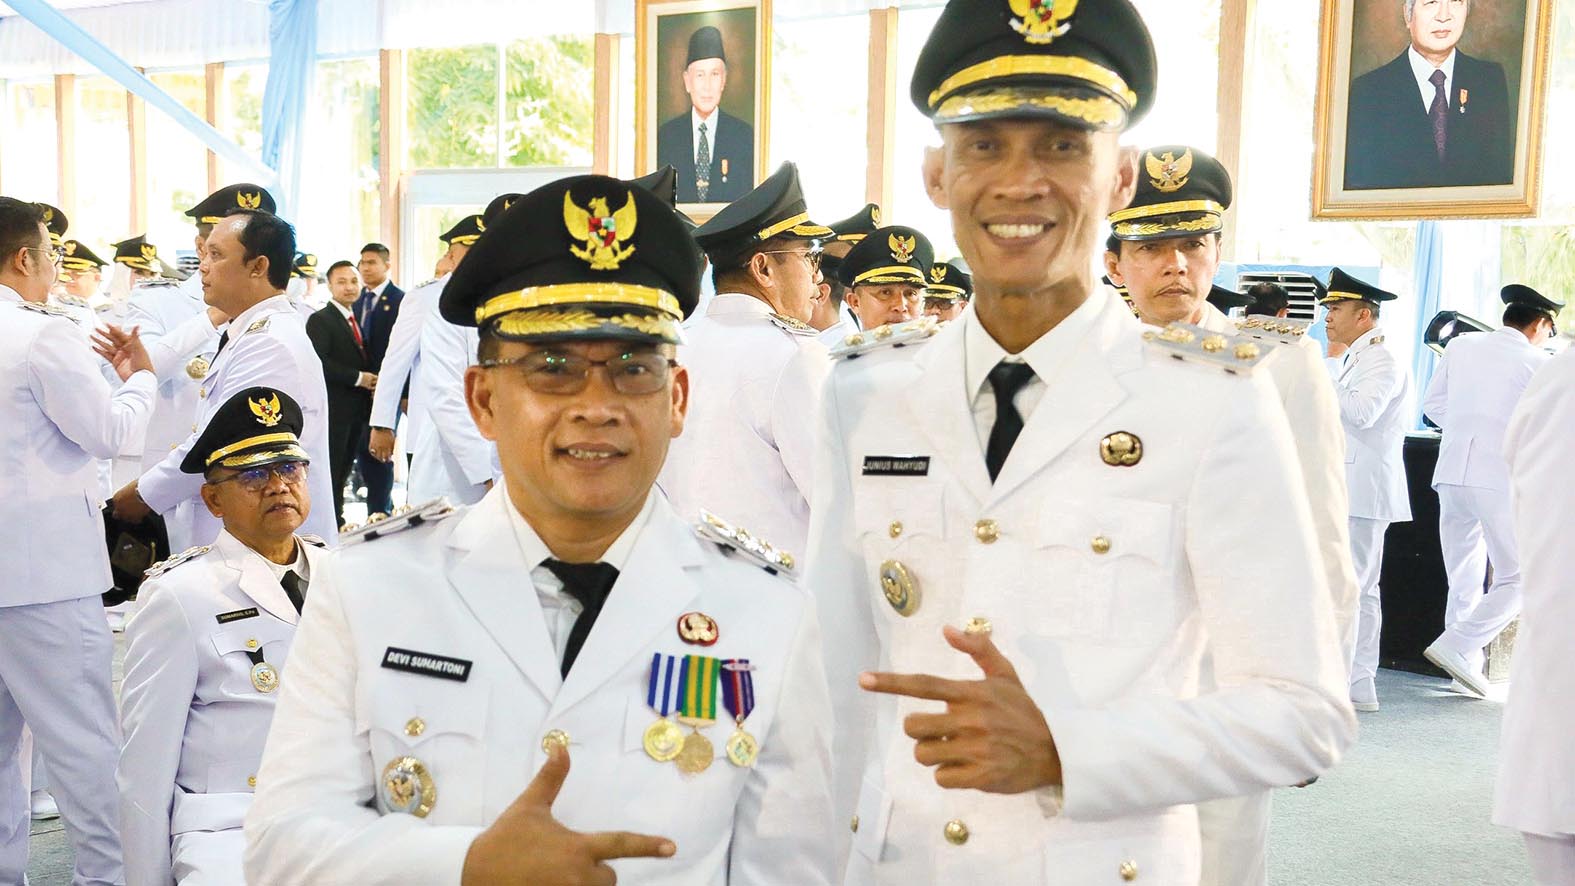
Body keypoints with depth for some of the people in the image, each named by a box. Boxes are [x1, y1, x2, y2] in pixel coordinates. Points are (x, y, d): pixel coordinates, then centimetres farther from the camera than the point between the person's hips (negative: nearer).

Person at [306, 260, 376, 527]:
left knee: (344, 469, 11)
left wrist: (372, 383, 5)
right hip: (333, 409, -8)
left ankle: (337, 522, 17)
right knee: (332, 469, -5)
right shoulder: (320, 320, -6)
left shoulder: (357, 321, 19)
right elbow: (320, 363, -19)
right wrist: (359, 378, -17)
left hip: (358, 410, 8)